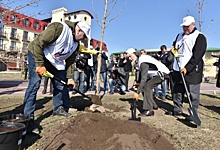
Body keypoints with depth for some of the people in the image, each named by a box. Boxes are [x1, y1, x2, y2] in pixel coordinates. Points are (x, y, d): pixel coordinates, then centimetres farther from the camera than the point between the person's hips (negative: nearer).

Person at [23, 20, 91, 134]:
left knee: (60, 83, 6)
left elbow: (70, 61, 5)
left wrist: (69, 77, -1)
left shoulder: (76, 44, 0)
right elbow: (38, 43, -27)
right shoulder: (59, 28, -26)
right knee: (34, 83, -15)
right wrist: (40, 65, -26)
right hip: (37, 54, -8)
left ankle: (58, 108, 24)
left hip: (55, 61, 8)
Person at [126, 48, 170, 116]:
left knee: (147, 86, -19)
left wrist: (137, 92, -29)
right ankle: (153, 105, 18)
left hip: (162, 73, -9)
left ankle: (148, 110, -18)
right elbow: (144, 75, 10)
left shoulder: (143, 62, -24)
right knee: (147, 86, 5)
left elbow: (143, 78, -30)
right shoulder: (141, 59, 4)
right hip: (158, 73, 9)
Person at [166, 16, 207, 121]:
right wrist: (173, 49, 4)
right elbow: (174, 45, 30)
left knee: (193, 93, 0)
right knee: (177, 91, 13)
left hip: (192, 70, -7)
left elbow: (197, 55, -15)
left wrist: (187, 68, -22)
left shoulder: (199, 37, -6)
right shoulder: (180, 36, 17)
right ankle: (177, 110, 25)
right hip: (178, 69, 7)